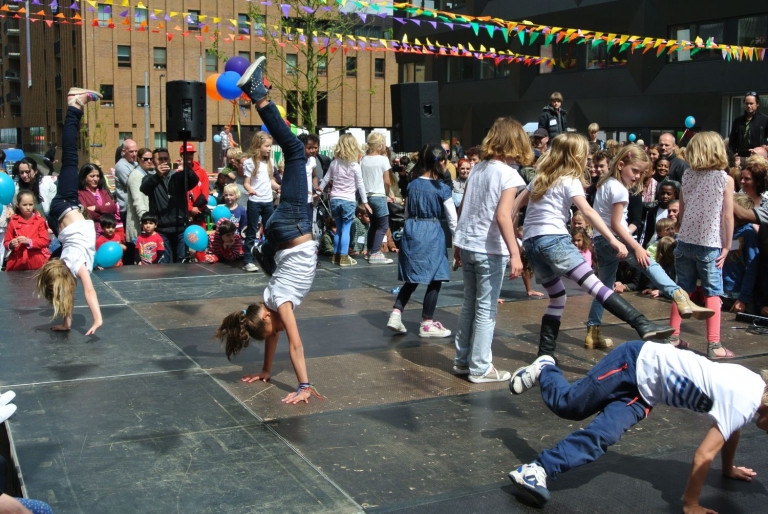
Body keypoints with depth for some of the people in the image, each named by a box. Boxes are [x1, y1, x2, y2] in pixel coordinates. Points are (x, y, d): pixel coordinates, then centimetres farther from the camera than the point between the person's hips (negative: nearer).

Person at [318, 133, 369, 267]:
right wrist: (365, 202, 5)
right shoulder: (355, 166, -7)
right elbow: (360, 185, -3)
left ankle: (336, 256, 18)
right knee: (345, 230, -1)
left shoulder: (334, 163, 4)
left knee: (338, 229, 14)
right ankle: (344, 257, -1)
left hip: (335, 200, 4)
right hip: (348, 201, -4)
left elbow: (325, 179, 11)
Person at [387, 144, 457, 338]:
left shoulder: (412, 185, 7)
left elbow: (407, 214, 13)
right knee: (434, 279, 5)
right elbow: (452, 220, -5)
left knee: (412, 279, 16)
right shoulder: (442, 189, -8)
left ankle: (395, 315, 6)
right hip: (432, 233, -6)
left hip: (411, 232, 6)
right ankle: (427, 324, 10)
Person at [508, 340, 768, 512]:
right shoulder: (743, 404, -26)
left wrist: (728, 469, 35)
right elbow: (703, 456, -26)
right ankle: (544, 369, 28)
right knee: (567, 403, 0)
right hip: (640, 362, -7)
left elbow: (731, 429, 21)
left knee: (600, 436, -7)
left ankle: (538, 470, -8)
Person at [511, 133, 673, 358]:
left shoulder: (541, 177, 23)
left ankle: (546, 353, 14)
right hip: (553, 239, -8)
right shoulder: (570, 180, 1)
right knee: (595, 285, -18)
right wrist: (613, 240, -17)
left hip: (531, 241, 8)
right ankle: (643, 325, -26)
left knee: (557, 298, 17)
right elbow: (588, 211, -12)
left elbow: (519, 201, 25)